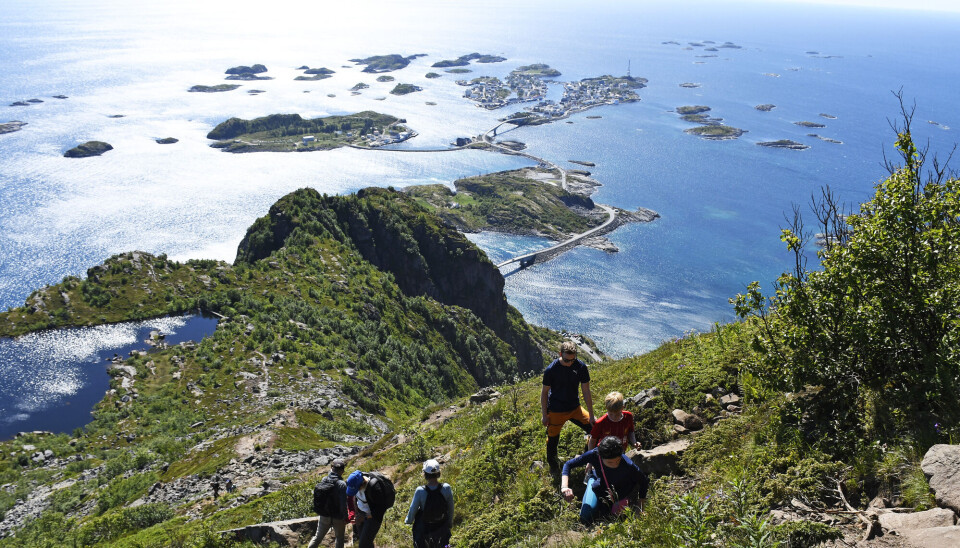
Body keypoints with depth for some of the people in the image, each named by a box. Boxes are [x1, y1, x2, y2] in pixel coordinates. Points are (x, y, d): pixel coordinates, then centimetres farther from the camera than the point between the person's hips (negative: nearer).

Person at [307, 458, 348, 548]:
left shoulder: (324, 480, -6)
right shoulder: (341, 484, -23)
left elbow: (317, 498, 4)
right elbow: (343, 504, -22)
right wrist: (345, 518, -9)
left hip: (324, 516, 5)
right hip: (337, 518, -5)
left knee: (318, 537, 21)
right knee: (339, 539, 17)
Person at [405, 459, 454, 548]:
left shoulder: (420, 491, -32)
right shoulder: (446, 488, -27)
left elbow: (413, 509, -16)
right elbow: (450, 508, -12)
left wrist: (408, 520, 6)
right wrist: (450, 523, 8)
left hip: (423, 527, -1)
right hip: (441, 526, 1)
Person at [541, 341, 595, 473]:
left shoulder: (581, 367, -12)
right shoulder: (551, 370, -19)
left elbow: (586, 392, -5)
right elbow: (544, 392, -8)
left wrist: (591, 415, -3)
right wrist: (545, 415, -5)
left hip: (575, 408, 3)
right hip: (556, 411, -3)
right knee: (553, 439, 8)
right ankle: (553, 464, 38)